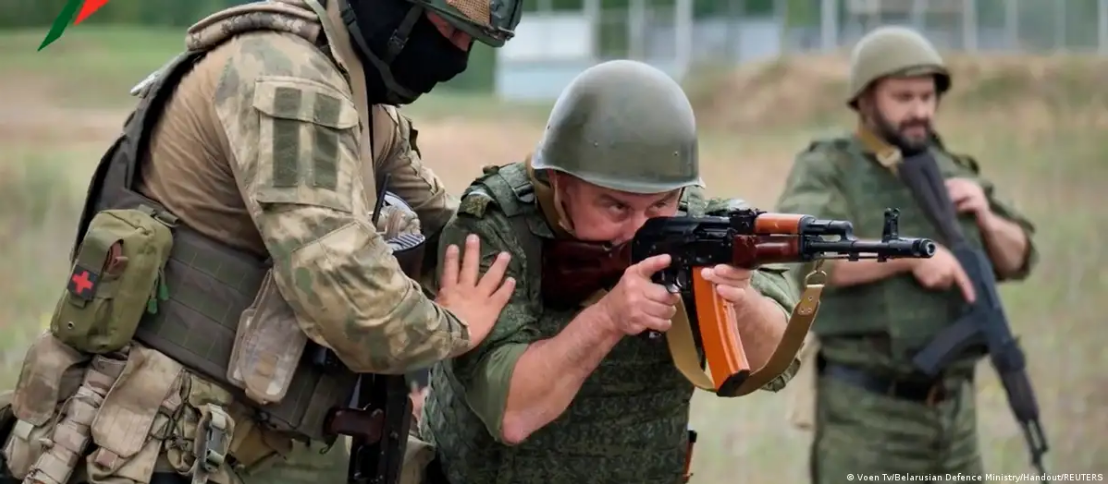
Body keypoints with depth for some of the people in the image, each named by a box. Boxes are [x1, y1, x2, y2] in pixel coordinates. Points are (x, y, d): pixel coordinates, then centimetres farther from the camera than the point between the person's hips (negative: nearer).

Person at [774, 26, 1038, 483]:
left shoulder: (949, 170, 11)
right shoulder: (825, 170, -8)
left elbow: (1016, 259, 12)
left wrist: (984, 216, -9)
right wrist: (912, 254, -30)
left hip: (950, 409, 7)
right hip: (865, 412, -7)